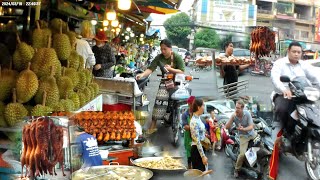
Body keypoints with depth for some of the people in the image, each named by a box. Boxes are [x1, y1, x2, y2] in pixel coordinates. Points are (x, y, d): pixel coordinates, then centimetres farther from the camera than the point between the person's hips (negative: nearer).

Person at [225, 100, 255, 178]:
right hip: (244, 136, -2)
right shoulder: (234, 116, -18)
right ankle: (236, 169, 8)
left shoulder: (247, 114, -20)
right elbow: (227, 127, -25)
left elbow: (251, 126, -18)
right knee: (242, 154, -13)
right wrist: (232, 117, -34)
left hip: (252, 134, 2)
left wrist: (243, 129, -37)